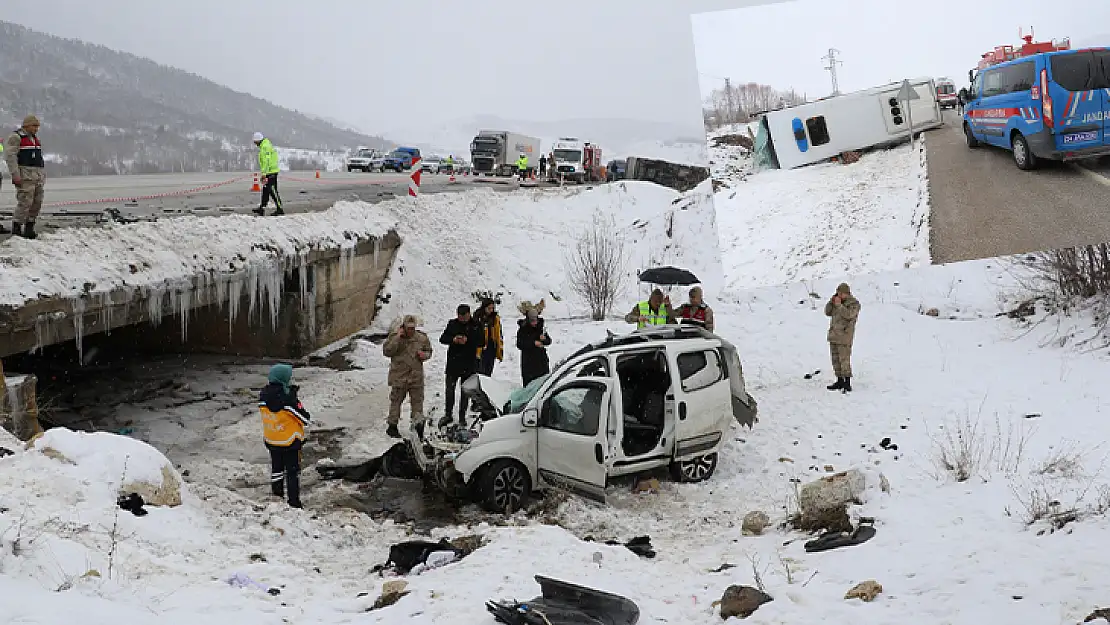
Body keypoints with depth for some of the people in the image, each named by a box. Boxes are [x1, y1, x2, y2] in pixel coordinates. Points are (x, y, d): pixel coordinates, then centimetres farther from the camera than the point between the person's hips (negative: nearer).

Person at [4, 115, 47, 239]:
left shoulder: (34, 138, 19)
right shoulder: (16, 137, -6)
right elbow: (10, 156, -13)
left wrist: (43, 175, 19)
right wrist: (15, 175, -20)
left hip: (38, 176, 8)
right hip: (24, 176, -8)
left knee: (37, 202, 3)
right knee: (25, 201, -12)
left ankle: (29, 228, 9)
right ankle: (16, 228, -5)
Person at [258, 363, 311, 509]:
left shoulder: (264, 397, -14)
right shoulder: (289, 400, -29)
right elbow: (305, 419, -20)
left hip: (271, 441, 5)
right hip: (290, 442, -5)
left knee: (276, 468, 23)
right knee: (292, 471, 10)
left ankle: (277, 496, 34)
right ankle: (294, 501, 16)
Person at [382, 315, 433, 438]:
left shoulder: (422, 338, 6)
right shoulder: (394, 337, -2)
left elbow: (429, 351, 19)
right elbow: (387, 351, -14)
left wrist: (424, 355, -5)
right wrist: (398, 338, -19)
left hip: (416, 377, 3)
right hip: (399, 376, -3)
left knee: (417, 401, 6)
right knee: (396, 401, 5)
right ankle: (392, 426, 16)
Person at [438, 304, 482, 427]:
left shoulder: (476, 325, -1)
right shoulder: (452, 324, 4)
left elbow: (481, 342, -5)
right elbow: (442, 338, 4)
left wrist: (468, 340, -20)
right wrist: (453, 339, -16)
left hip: (469, 363, -1)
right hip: (453, 362, 1)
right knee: (450, 389, 1)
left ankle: (462, 417, 15)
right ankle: (447, 414, 15)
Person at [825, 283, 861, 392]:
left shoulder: (854, 303, -6)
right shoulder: (838, 301, 15)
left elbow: (848, 315, -21)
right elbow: (827, 312, 13)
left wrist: (839, 305, -19)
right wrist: (831, 302, 0)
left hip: (844, 335, -8)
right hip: (834, 335, 8)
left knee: (844, 359, -11)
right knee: (836, 359, 9)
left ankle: (847, 383, -9)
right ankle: (840, 381, 17)